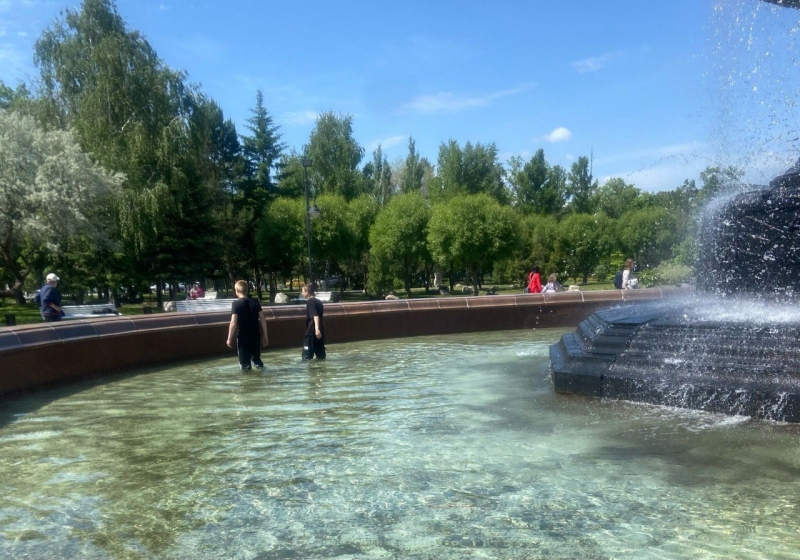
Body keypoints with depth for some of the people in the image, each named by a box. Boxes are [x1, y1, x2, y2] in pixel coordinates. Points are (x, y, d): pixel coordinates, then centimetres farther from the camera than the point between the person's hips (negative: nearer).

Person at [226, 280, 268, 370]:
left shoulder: (236, 304, -9)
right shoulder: (255, 302, 3)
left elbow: (233, 323, -14)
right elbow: (263, 320, 2)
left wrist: (229, 338, -6)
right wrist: (265, 335, 9)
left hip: (243, 337, -4)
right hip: (255, 336, 4)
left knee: (244, 363, 5)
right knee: (256, 358, 20)